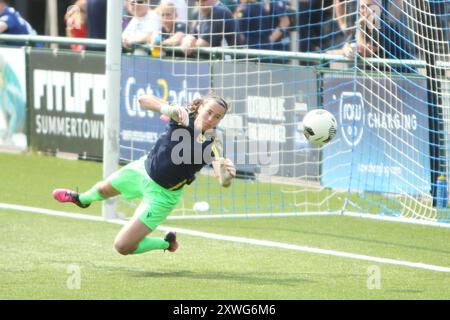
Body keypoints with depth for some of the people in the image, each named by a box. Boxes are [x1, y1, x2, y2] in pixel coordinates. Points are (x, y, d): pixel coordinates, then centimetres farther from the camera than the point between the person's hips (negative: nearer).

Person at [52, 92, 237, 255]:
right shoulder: (183, 115, -22)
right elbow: (144, 99, -31)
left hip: (162, 195, -4)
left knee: (123, 247, -7)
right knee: (104, 189, 35)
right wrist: (169, 109, -49)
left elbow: (224, 182, -41)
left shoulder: (211, 145, -29)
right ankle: (82, 200, 72)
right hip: (143, 169, 4)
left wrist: (226, 173, -64)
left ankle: (166, 244, 20)